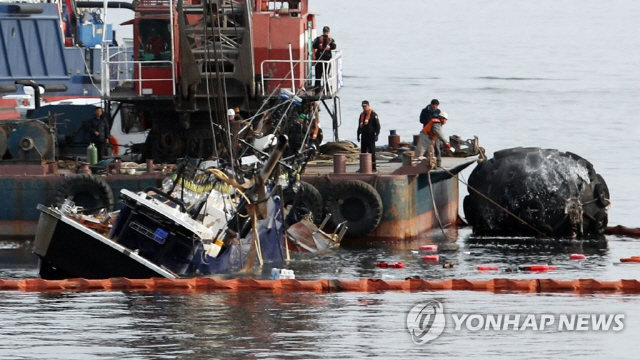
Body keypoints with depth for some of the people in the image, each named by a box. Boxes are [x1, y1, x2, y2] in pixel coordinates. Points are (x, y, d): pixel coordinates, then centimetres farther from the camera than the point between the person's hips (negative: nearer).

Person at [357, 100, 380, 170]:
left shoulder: (373, 114, -6)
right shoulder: (362, 115, 15)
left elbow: (377, 125, -9)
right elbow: (360, 126, 24)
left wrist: (376, 134, -15)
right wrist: (358, 135, 22)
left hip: (371, 136, -7)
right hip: (364, 136, 7)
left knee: (372, 152, -6)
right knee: (363, 152, 8)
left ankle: (373, 167, -4)